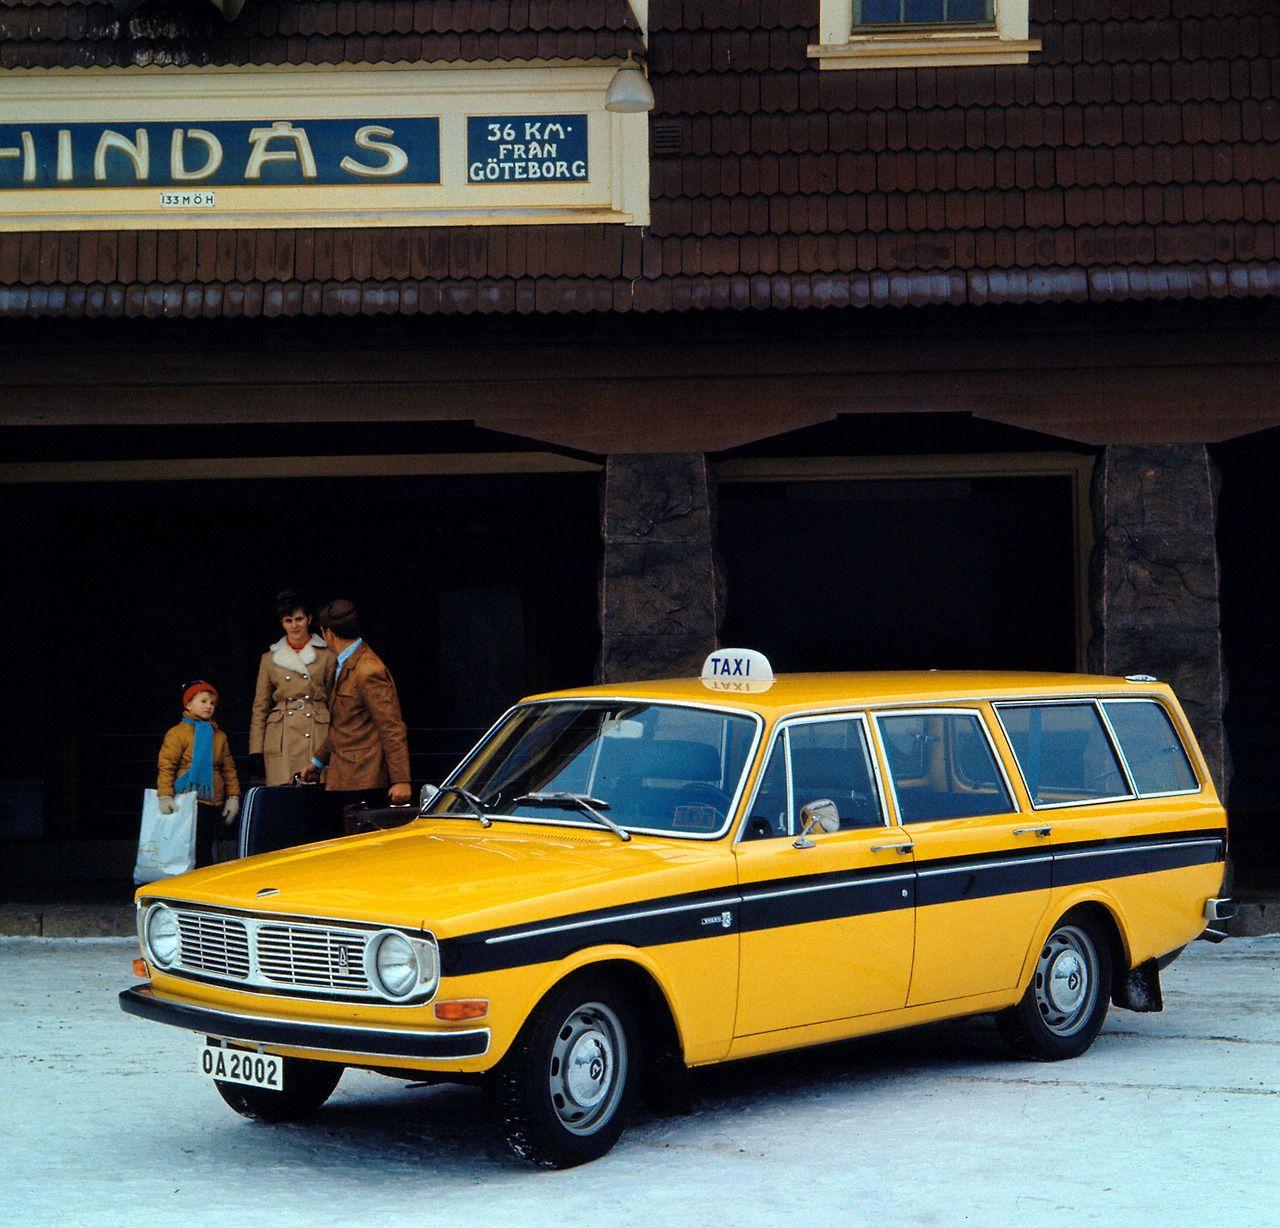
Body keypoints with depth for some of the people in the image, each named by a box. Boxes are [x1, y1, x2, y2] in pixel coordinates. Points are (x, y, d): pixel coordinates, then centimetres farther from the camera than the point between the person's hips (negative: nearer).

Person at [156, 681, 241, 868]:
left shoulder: (219, 736, 15)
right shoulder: (177, 733, -2)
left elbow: (229, 770, 17)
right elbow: (166, 767, -7)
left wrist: (233, 797, 9)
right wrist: (165, 796, -16)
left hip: (215, 804, 6)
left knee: (206, 850, 9)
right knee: (195, 850, -11)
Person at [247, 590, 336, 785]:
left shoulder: (326, 655, 9)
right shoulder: (270, 658, 13)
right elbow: (260, 708, 13)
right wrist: (255, 752, 5)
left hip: (317, 738, -1)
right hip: (281, 742, 1)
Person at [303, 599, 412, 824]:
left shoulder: (368, 672, -16)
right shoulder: (345, 667, 18)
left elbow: (392, 729, -19)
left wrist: (401, 780, -21)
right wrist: (319, 761, 33)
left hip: (364, 783, -10)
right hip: (344, 780, 10)